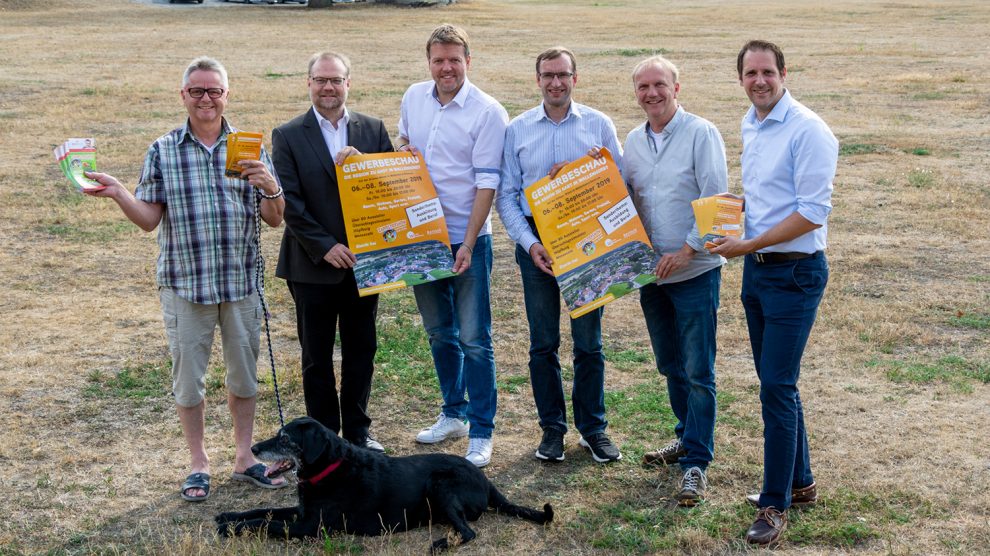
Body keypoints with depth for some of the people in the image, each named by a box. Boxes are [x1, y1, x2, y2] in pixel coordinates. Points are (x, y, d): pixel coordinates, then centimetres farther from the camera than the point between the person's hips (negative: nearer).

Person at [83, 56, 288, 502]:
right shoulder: (162, 151, 2)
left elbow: (274, 221, 3)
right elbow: (149, 219, 1)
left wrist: (271, 188, -17)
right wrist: (118, 193, -16)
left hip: (240, 281, 1)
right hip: (183, 282, -1)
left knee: (244, 371, 11)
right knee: (188, 375, 6)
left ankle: (244, 457, 27)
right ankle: (199, 464, 22)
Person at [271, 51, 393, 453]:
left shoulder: (373, 130, 5)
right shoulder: (287, 136, -3)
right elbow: (289, 202, -8)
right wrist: (324, 247, -15)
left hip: (363, 261, 3)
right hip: (313, 265, -2)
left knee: (361, 350, 12)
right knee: (317, 357, 8)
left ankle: (357, 430, 26)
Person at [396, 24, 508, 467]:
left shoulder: (487, 112, -12)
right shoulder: (414, 98, 5)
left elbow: (487, 182, -14)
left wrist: (467, 244, -19)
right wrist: (402, 153, -1)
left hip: (467, 239, -5)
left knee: (474, 339, -2)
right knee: (439, 333, 17)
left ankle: (481, 433, 7)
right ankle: (453, 414, 32)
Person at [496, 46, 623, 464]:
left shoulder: (598, 125, 3)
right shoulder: (517, 130, 4)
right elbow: (506, 195, 2)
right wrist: (529, 243, -9)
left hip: (587, 241, -1)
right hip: (536, 242, 1)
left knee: (589, 342, 4)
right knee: (543, 342, 6)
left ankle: (593, 428, 17)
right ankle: (552, 427, 19)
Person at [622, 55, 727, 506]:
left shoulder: (701, 134, -10)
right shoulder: (633, 141, 10)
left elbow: (715, 199, -15)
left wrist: (686, 250, -18)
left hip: (695, 271, -6)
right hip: (651, 272, 6)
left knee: (697, 371, -4)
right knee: (670, 366, 17)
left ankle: (696, 463, 2)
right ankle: (687, 436, 35)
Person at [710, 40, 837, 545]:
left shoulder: (807, 130, -16)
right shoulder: (750, 128, 10)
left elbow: (813, 212, -20)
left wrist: (749, 244, -17)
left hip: (794, 273, -8)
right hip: (756, 270, 9)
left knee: (776, 386, -7)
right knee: (775, 383, 15)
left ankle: (775, 504, 4)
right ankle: (799, 483, 30)